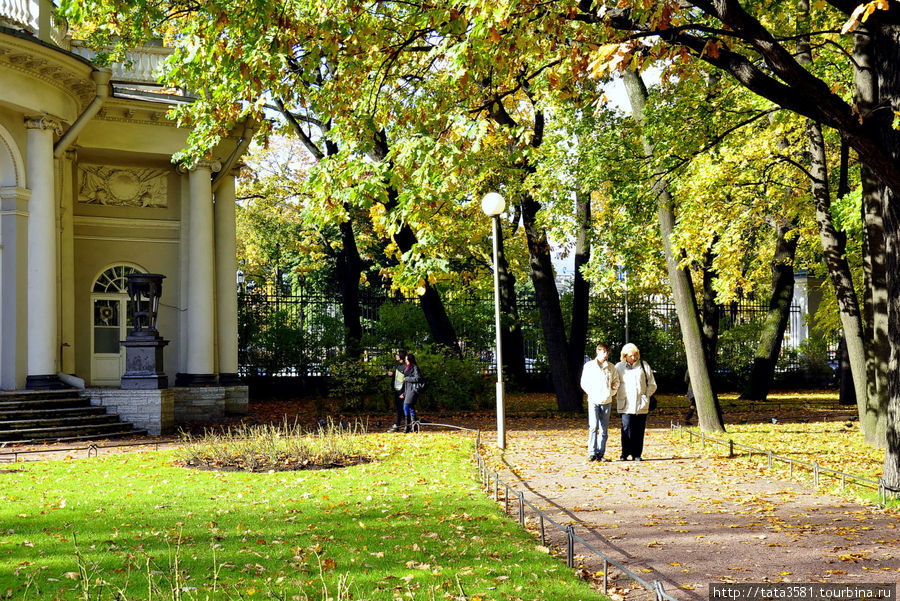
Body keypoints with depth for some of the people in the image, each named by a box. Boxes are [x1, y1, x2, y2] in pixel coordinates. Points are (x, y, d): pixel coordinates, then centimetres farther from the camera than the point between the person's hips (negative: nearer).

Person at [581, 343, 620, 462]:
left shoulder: (611, 367, 10)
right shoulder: (589, 366, 4)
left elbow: (616, 382, 17)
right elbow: (584, 383, 6)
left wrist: (611, 393, 4)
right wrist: (591, 393, -4)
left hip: (607, 401, 3)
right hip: (594, 400, -3)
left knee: (604, 429, 3)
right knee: (593, 427, -14)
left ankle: (600, 454, 7)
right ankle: (592, 453, -14)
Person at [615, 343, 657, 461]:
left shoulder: (644, 365, 9)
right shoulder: (619, 367, 7)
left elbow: (652, 384, 13)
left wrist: (646, 395, 2)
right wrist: (618, 397, 3)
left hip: (641, 404, 1)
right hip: (626, 404, -1)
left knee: (639, 429, 2)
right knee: (627, 428, -12)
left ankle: (637, 454, 9)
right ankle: (625, 453, -6)